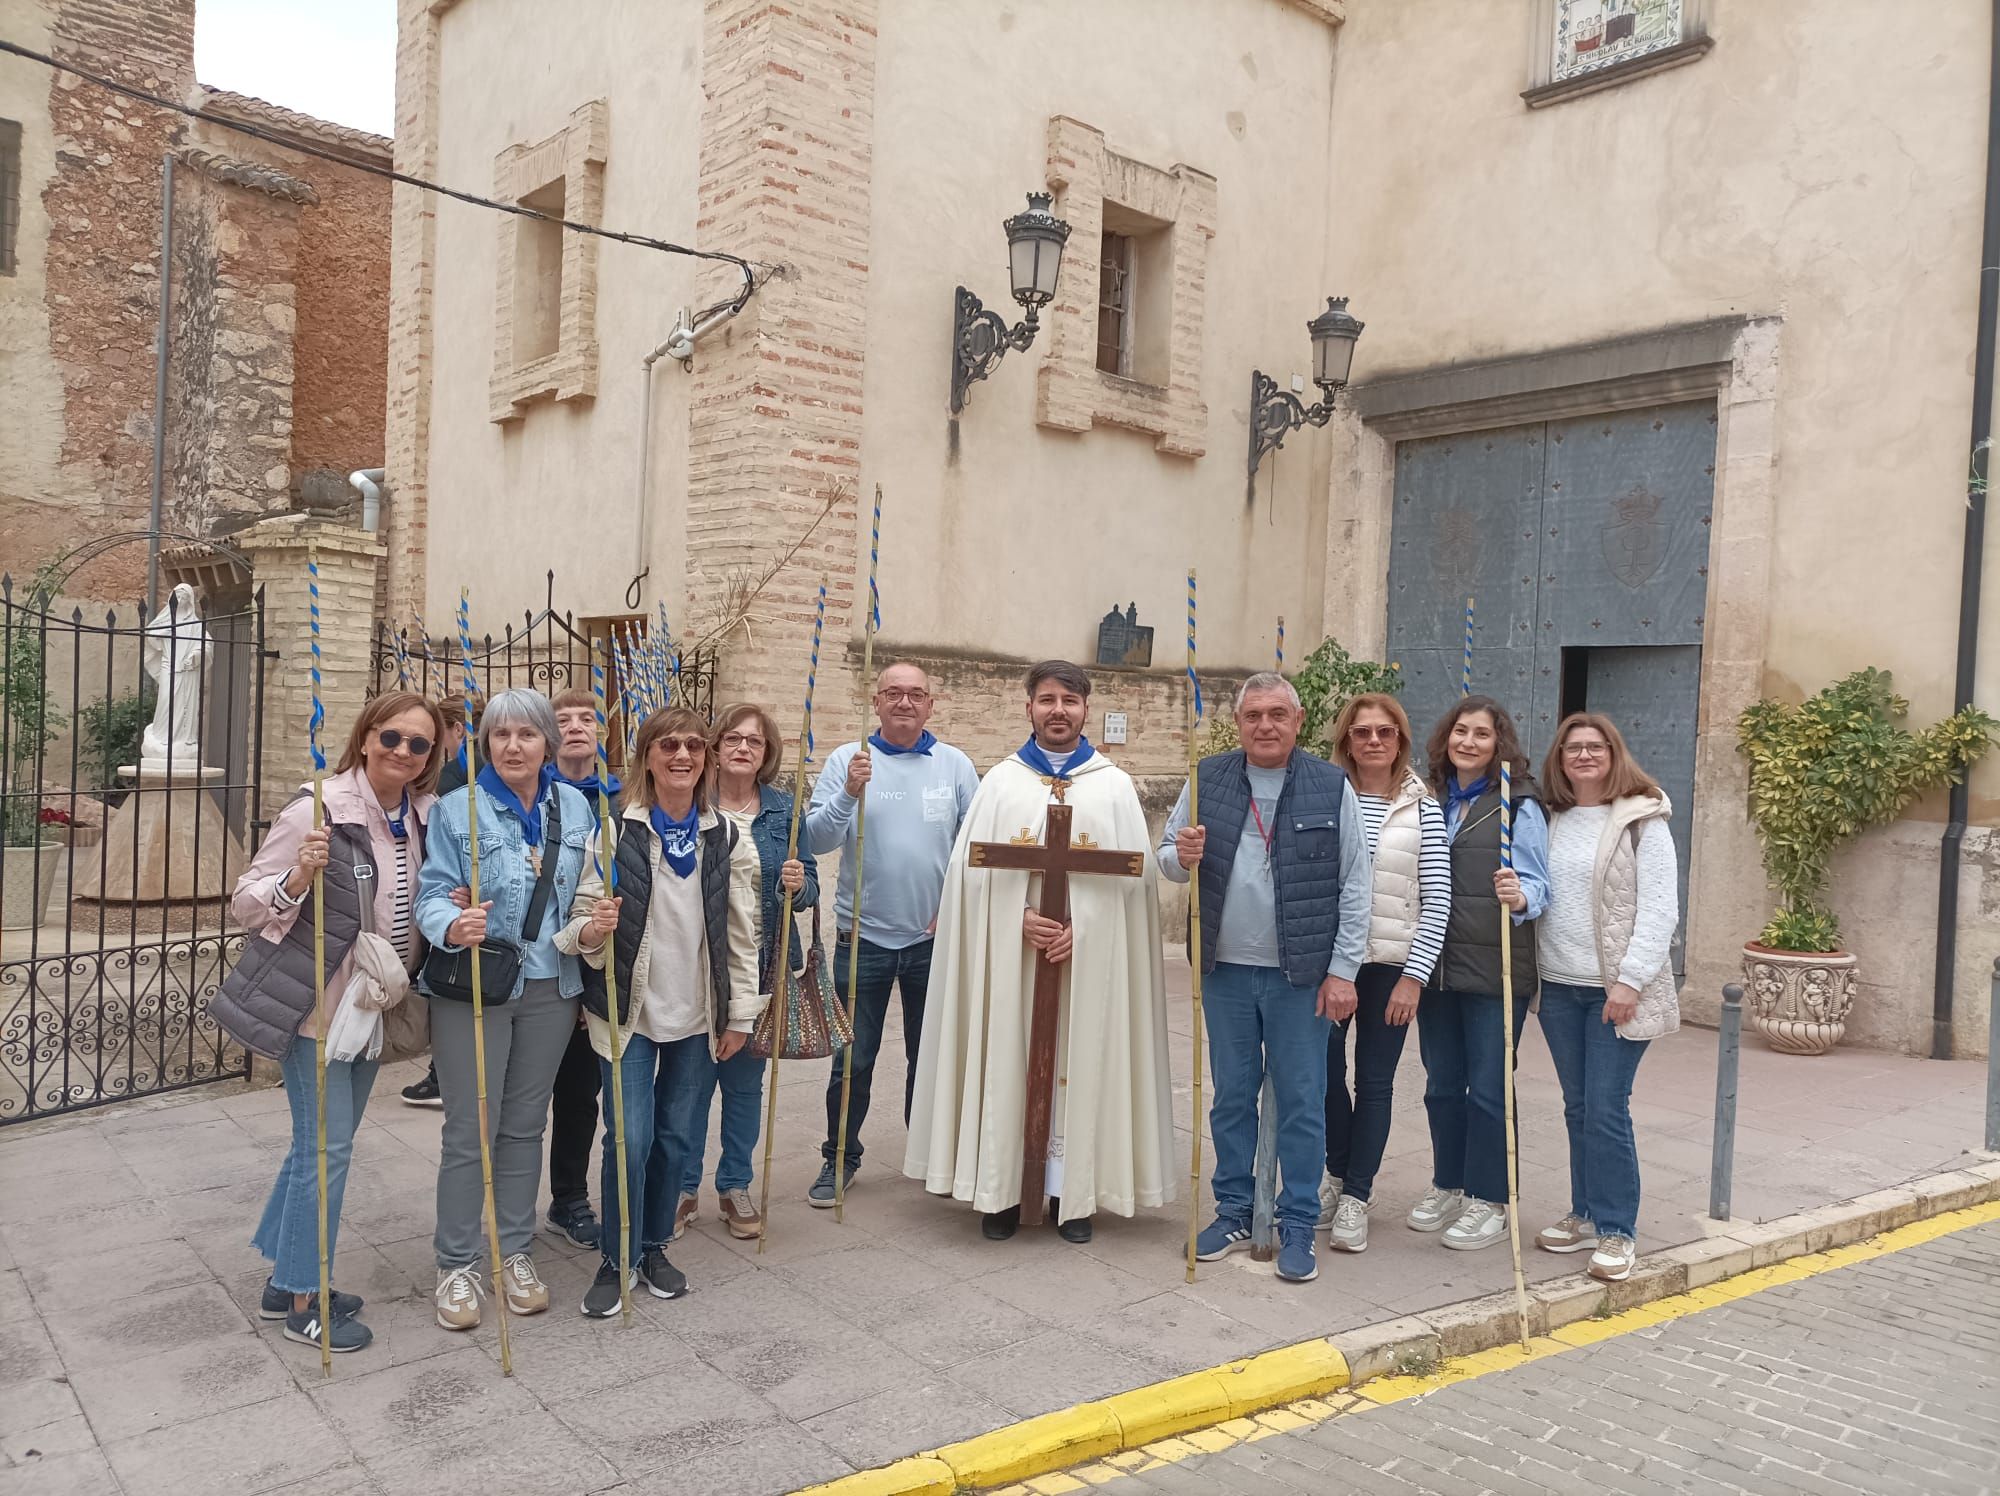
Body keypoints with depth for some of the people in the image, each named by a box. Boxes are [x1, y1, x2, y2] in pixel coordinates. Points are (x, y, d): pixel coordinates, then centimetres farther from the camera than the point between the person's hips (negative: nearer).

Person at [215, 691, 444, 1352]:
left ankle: (285, 1279, 33)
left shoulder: (424, 816, 2)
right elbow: (245, 902, -13)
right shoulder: (320, 808, -18)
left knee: (322, 1142, 17)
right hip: (314, 1005, -7)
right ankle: (302, 1303, 14)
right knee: (328, 1145, -2)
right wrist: (298, 877, -32)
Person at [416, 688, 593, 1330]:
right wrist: (452, 925, -30)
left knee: (525, 1126, 14)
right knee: (469, 1131, 2)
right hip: (474, 988, -3)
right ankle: (457, 1265, 17)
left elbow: (590, 888, 13)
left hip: (551, 989, 4)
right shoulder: (458, 807, -7)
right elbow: (432, 892, -10)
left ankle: (516, 1253, 28)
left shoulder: (574, 807, 5)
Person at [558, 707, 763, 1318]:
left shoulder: (726, 839, 1)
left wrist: (740, 1013, 4)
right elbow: (581, 918, -7)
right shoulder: (617, 831, -8)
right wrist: (591, 929, -30)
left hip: (697, 1015, 3)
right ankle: (616, 1258, 16)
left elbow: (740, 932, 5)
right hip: (630, 1010, -3)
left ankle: (654, 1246, 31)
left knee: (676, 1135, 12)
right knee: (630, 1137, -4)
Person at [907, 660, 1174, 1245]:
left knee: (1078, 1064, 3)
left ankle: (1072, 1193, 14)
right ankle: (1003, 1190, 14)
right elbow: (970, 867, 1)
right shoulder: (1000, 781, 6)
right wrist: (1019, 918, -13)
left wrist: (1084, 924, -13)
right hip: (1009, 953, 0)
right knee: (1006, 1064, 3)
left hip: (1090, 955, 0)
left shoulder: (1115, 786, 6)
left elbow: (1132, 873, 0)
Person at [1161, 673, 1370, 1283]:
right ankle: (1234, 1213, 28)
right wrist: (1180, 857, -15)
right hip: (1225, 971, 3)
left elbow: (1354, 886, -3)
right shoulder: (1208, 779, 3)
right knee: (1231, 1096, 13)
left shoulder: (1331, 787, -4)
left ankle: (1298, 1226, 18)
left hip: (1302, 975, -2)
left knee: (1301, 1103, 5)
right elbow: (1166, 855, 9)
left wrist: (1342, 970, -7)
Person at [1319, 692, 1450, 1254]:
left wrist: (1414, 976, -7)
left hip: (1391, 964, -1)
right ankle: (1338, 1174, 32)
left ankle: (1355, 1198, 18)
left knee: (1374, 1080, 5)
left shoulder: (1423, 807, -1)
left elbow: (1437, 899, -2)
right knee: (1324, 1073, 9)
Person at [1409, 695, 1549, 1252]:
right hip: (1437, 965, 5)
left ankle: (1488, 1201, 16)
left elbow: (1539, 884, -8)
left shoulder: (1519, 807, -6)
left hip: (1494, 970, -5)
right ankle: (1448, 1186, 29)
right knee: (1441, 1084, 14)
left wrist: (1519, 898, -30)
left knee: (1488, 1087, 2)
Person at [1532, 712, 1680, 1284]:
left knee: (1606, 1111, -6)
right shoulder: (1551, 821, 11)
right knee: (1578, 1108, 12)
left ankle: (1616, 1230, 6)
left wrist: (1630, 980, -16)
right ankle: (1586, 1215, 23)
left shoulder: (1642, 821, -5)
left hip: (1617, 990, -5)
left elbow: (1659, 910, -10)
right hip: (1560, 986, 5)